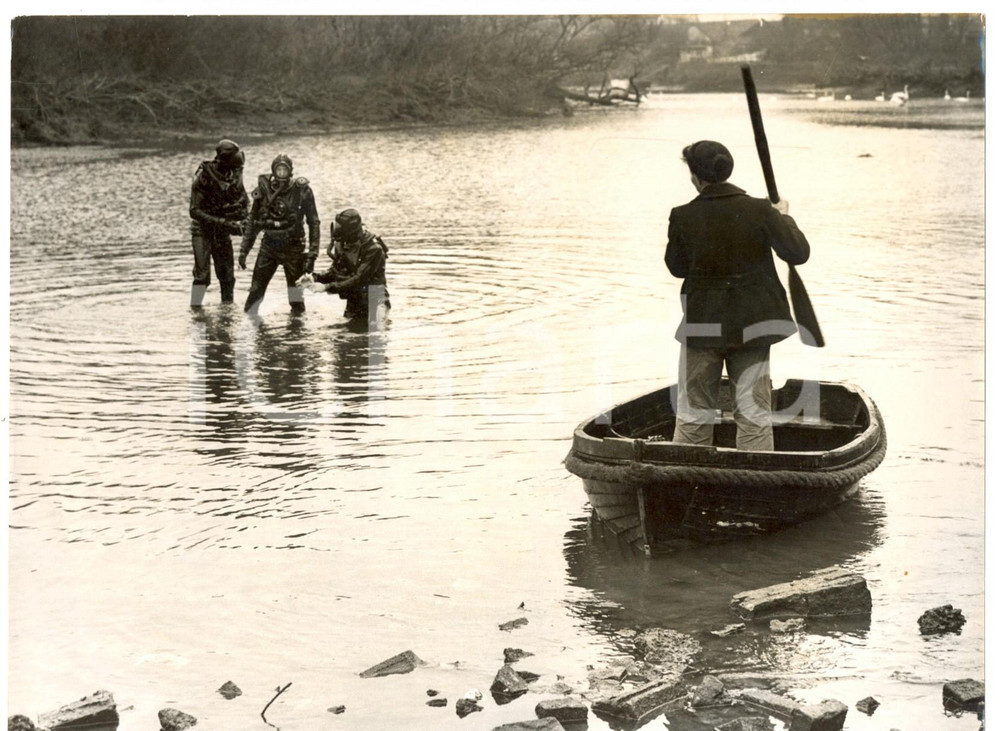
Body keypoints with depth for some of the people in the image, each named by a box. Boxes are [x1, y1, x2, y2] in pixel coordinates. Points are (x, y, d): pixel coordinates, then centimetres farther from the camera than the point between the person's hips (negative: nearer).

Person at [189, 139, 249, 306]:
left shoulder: (235, 175, -4)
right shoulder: (204, 177, -20)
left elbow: (244, 203, 9)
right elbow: (195, 211, -21)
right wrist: (221, 222, -29)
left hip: (222, 232, 5)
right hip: (203, 230, -5)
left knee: (227, 274, 7)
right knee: (202, 273, -14)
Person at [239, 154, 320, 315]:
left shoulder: (302, 191, -9)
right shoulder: (263, 190, -3)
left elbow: (313, 222, -5)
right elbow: (252, 221, 7)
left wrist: (312, 253, -10)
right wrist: (244, 249, 5)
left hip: (293, 247, -2)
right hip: (269, 247, 2)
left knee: (295, 295, 4)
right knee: (256, 291, 0)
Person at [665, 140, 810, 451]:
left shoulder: (683, 217, -9)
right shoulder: (759, 211, -10)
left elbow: (677, 267, 5)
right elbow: (798, 253, -3)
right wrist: (784, 217, 12)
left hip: (702, 326, 0)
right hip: (751, 325, 0)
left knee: (692, 415, 9)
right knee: (754, 414, 7)